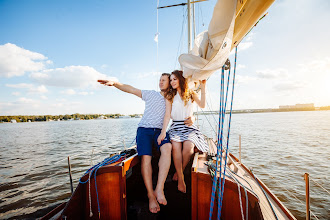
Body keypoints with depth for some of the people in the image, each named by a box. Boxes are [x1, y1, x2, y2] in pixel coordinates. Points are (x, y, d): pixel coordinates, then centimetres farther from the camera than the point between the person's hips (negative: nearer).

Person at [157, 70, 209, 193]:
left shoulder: (191, 94, 12)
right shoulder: (169, 96, 11)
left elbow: (202, 105, -6)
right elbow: (167, 115, 2)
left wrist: (203, 87, -6)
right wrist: (163, 132, -9)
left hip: (189, 126, 0)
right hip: (175, 126, 0)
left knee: (188, 147, -26)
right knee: (176, 146, -28)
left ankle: (179, 172, 1)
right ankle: (180, 179, -12)